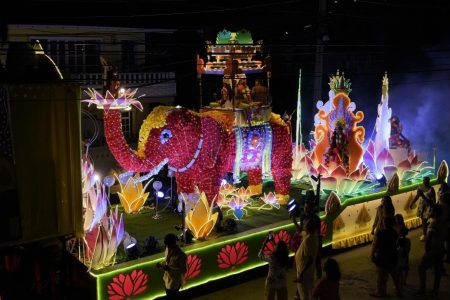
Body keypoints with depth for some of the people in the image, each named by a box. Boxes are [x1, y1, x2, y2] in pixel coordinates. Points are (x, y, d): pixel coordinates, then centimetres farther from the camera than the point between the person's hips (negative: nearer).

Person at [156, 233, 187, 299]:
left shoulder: (181, 255, -31)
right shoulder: (168, 249, -6)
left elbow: (184, 270, -24)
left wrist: (170, 269, -32)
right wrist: (161, 264, -9)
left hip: (175, 281, -8)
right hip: (167, 278, 8)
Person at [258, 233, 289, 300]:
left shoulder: (272, 257, -21)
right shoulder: (285, 258, -7)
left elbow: (260, 256, -4)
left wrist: (264, 244, 0)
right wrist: (273, 242, 20)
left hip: (271, 283, -3)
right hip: (282, 283, 4)